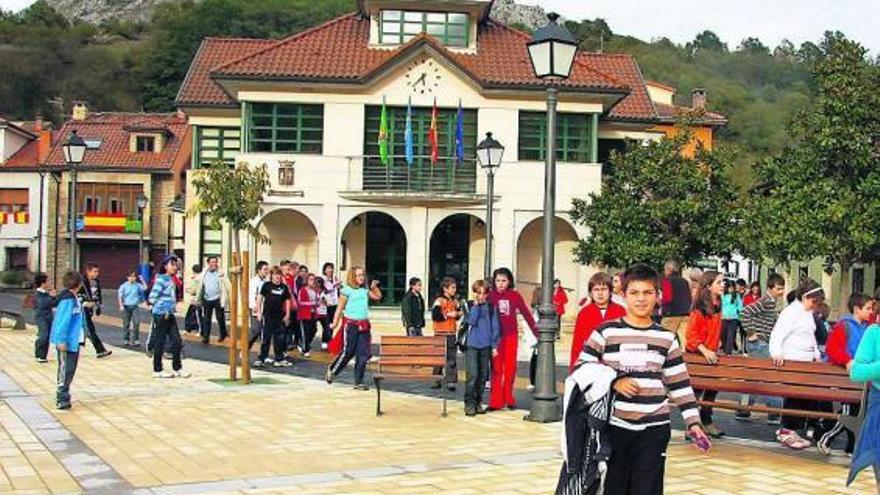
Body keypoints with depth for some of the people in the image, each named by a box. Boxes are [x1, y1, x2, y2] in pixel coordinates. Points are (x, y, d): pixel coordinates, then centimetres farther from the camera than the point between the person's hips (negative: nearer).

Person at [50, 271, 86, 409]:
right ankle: (62, 398, 0)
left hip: (74, 340, 10)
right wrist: (61, 341, -23)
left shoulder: (75, 298, 10)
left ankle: (63, 395, 26)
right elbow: (63, 321, -22)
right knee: (66, 369, -5)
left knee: (70, 368, 16)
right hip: (66, 341, -10)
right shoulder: (67, 299, -18)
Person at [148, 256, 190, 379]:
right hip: (161, 315, -8)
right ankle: (157, 370, 12)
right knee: (159, 342, 2)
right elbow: (152, 298, -17)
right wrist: (163, 310, -16)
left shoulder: (172, 280, 11)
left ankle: (177, 368, 17)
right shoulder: (161, 279, -13)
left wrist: (171, 309, 10)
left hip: (170, 315, 8)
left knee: (177, 341, 8)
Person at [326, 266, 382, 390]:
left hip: (363, 326, 6)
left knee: (363, 354, 1)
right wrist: (335, 322, -12)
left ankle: (358, 382, 7)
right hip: (350, 325, -6)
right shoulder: (347, 290, -4)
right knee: (347, 352, -2)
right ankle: (332, 371, 23)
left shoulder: (365, 290, 13)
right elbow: (340, 307, -5)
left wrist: (374, 287, 7)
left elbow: (378, 297, 24)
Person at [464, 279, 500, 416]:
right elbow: (471, 321, -13)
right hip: (472, 345, -2)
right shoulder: (470, 305, 2)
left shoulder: (490, 307, 5)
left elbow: (495, 326, 6)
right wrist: (476, 304, -13)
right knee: (472, 375, -9)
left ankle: (478, 402, 18)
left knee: (483, 376, 7)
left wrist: (494, 345, 3)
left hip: (486, 346, 3)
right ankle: (469, 403, -2)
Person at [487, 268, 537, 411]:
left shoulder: (514, 295, -2)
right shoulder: (491, 295, -4)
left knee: (510, 368, 7)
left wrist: (536, 332, -2)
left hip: (511, 336, 1)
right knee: (496, 368, 3)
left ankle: (508, 399, 21)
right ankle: (496, 401, 7)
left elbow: (526, 313, 0)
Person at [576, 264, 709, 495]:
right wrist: (613, 382, -14)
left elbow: (680, 384, 9)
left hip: (654, 429, 1)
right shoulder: (606, 332, -1)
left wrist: (693, 421, 4)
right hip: (615, 426, -1)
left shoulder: (666, 338, 6)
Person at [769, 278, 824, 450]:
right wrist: (776, 353, -31)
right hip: (791, 362, -9)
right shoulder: (791, 312, -11)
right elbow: (777, 334, -18)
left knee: (806, 396, 7)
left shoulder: (808, 314, 17)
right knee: (794, 396, -6)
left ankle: (789, 429, 14)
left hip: (806, 362, 9)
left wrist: (816, 355, 18)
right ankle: (787, 431, 3)